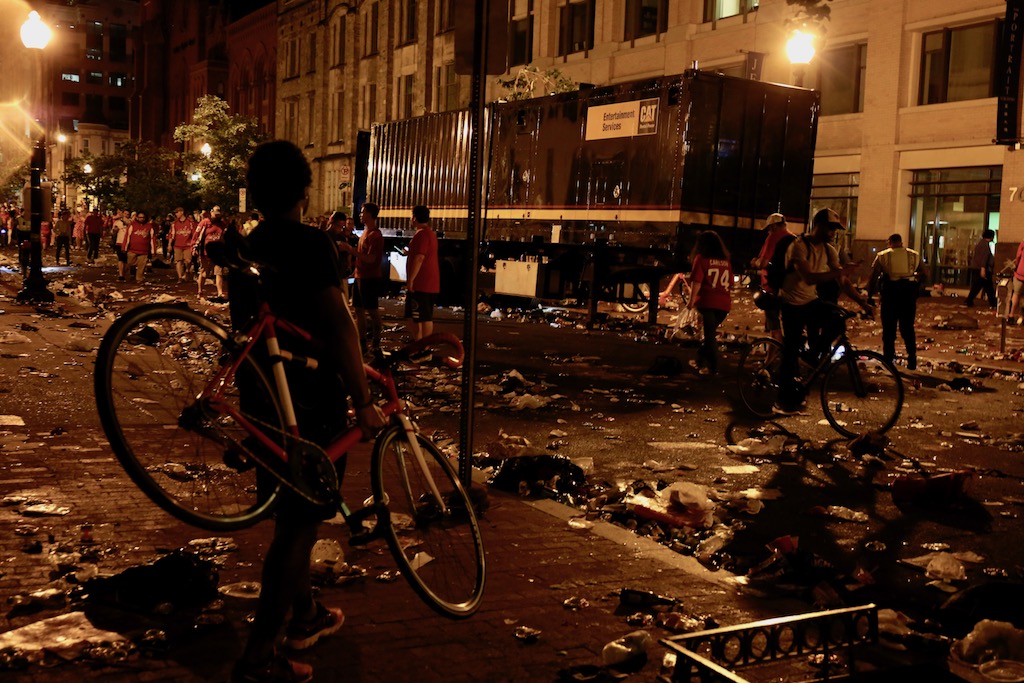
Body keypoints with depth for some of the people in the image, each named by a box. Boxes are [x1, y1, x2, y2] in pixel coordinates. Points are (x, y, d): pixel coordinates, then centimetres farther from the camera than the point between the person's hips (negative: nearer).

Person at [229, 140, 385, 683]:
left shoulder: (245, 250, 9)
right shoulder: (309, 244, -16)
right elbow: (338, 327, -22)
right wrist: (364, 401, -17)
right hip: (310, 403, -9)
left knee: (292, 512, 21)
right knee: (300, 523, -2)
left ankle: (305, 615, 37)